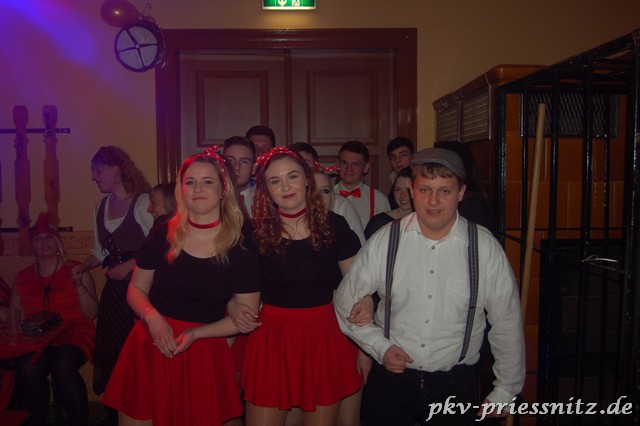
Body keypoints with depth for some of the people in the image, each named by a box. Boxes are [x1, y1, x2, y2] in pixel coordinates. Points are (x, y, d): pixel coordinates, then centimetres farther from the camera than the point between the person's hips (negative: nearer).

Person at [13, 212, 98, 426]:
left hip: (74, 336, -2)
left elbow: (91, 313, -1)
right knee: (27, 367, -31)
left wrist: (79, 286, -13)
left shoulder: (77, 271, 5)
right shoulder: (23, 278, 15)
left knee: (63, 365, -34)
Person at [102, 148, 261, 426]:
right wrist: (153, 317, -11)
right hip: (149, 348, 2)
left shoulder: (241, 245, -7)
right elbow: (136, 290, 9)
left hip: (204, 354, -2)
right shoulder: (163, 236, -1)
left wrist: (196, 333, -13)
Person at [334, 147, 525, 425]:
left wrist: (504, 392, 6)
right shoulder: (384, 242, -9)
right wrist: (379, 347, -6)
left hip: (456, 383, 0)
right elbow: (346, 303, 3)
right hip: (391, 375, 0)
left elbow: (506, 323, -1)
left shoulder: (486, 248, -10)